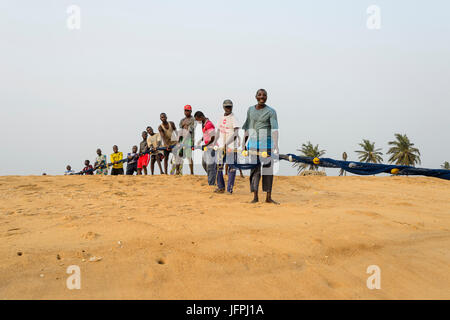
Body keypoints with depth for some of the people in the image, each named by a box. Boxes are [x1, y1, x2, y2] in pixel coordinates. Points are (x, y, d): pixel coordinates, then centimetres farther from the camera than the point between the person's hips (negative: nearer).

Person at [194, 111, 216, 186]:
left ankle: (211, 183, 2)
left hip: (211, 147, -10)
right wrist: (201, 140, 9)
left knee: (210, 166, -5)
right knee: (204, 163, 17)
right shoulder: (203, 124, 11)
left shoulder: (209, 124, -20)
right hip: (206, 147, 10)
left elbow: (213, 138, -21)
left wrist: (205, 145, -19)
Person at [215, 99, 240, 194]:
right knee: (219, 166, 6)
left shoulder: (234, 118, -5)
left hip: (231, 146, -6)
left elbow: (236, 133, -16)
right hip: (221, 146, 6)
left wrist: (227, 143, -26)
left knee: (231, 167, -3)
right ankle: (221, 187, 17)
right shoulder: (221, 118, 15)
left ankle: (230, 188, 3)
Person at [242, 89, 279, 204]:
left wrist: (276, 145, -27)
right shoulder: (250, 110, 9)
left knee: (268, 169, 1)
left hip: (267, 143, -2)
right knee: (255, 169, 1)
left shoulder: (271, 111, -4)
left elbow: (275, 129, -15)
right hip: (253, 143, 2)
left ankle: (269, 197, 8)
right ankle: (255, 196, 6)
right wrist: (243, 143, 13)